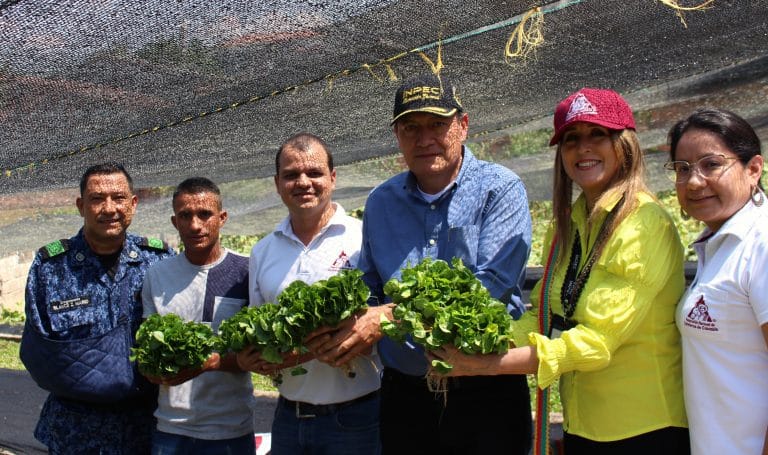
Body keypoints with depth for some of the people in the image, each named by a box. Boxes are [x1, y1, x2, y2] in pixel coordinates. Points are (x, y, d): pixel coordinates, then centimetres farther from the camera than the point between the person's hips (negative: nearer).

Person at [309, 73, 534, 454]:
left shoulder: (500, 189, -6)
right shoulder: (380, 202, 9)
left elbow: (491, 283, -19)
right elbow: (368, 289, 14)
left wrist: (391, 316, -22)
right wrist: (349, 331, -10)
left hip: (487, 392, -4)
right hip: (404, 391, 4)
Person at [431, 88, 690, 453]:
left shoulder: (644, 224, -16)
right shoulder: (567, 224, 8)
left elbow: (599, 337, -22)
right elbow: (542, 316, 3)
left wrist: (488, 365, -24)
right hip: (582, 425, 6)